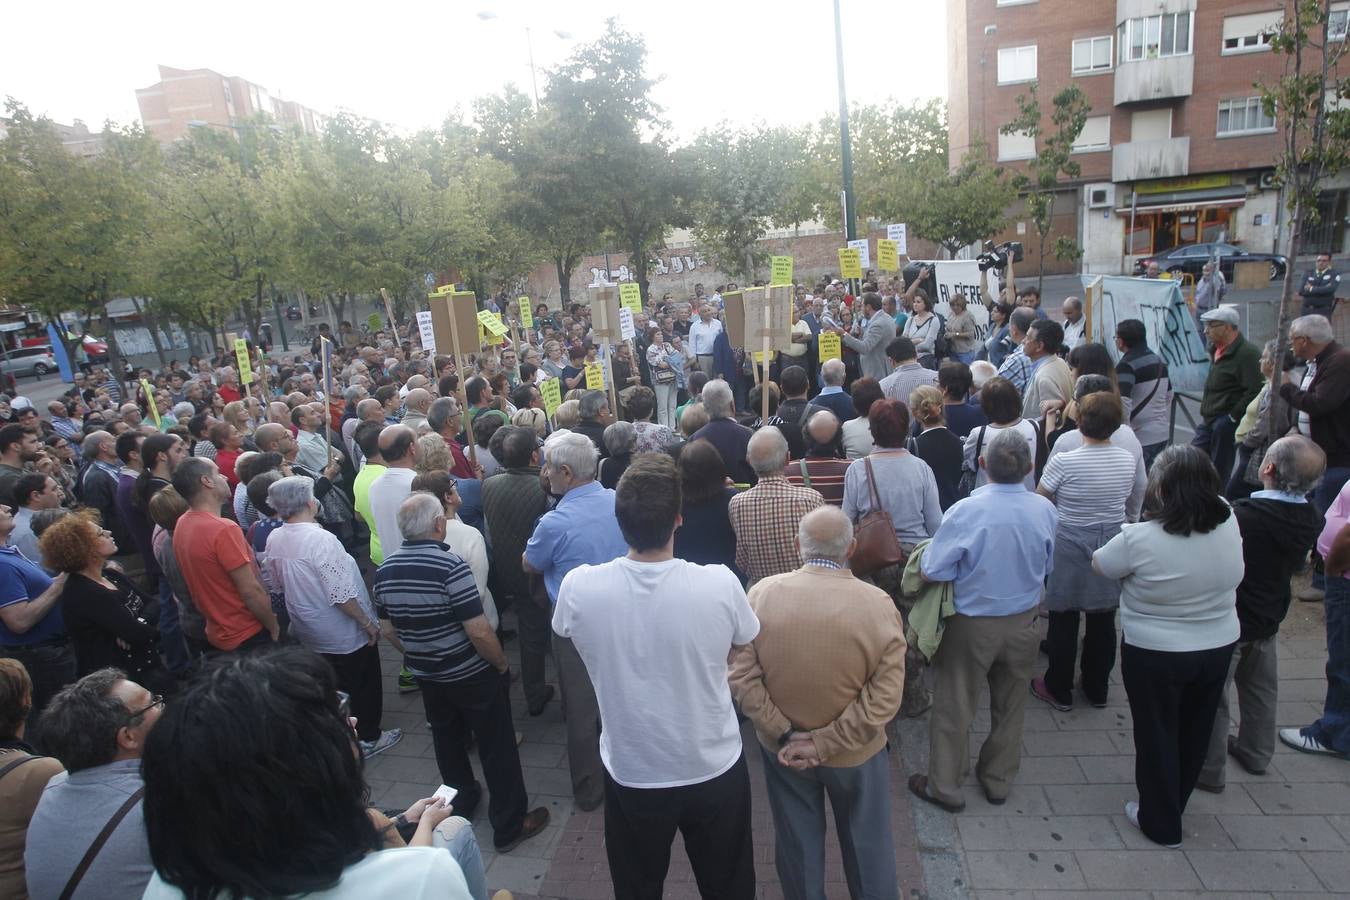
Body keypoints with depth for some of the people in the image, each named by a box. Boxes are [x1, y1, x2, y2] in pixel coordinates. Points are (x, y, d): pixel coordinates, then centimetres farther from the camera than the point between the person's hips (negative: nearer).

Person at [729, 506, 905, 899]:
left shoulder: (761, 594, -17)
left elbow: (741, 676, -15)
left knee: (797, 843, 24)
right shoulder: (879, 605, -20)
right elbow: (884, 699, -20)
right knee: (867, 842, 25)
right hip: (856, 752, -1)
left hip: (781, 750, 1)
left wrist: (784, 735, -12)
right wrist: (825, 744, -16)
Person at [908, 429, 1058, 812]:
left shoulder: (966, 511, -26)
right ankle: (998, 781, 40)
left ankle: (944, 787, 27)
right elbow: (1046, 567, 4)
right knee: (1009, 706, 22)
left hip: (972, 624, -4)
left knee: (954, 706, 12)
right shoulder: (1045, 509, -11)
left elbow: (932, 571, -21)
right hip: (1022, 622, 5)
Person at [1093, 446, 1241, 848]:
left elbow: (1100, 565, -10)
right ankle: (1174, 804, 46)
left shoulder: (1139, 538, -29)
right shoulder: (1230, 525, -14)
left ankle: (1160, 822, 30)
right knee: (1193, 733, 24)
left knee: (1157, 735, 15)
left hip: (1154, 654, -5)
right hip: (1218, 649, 5)